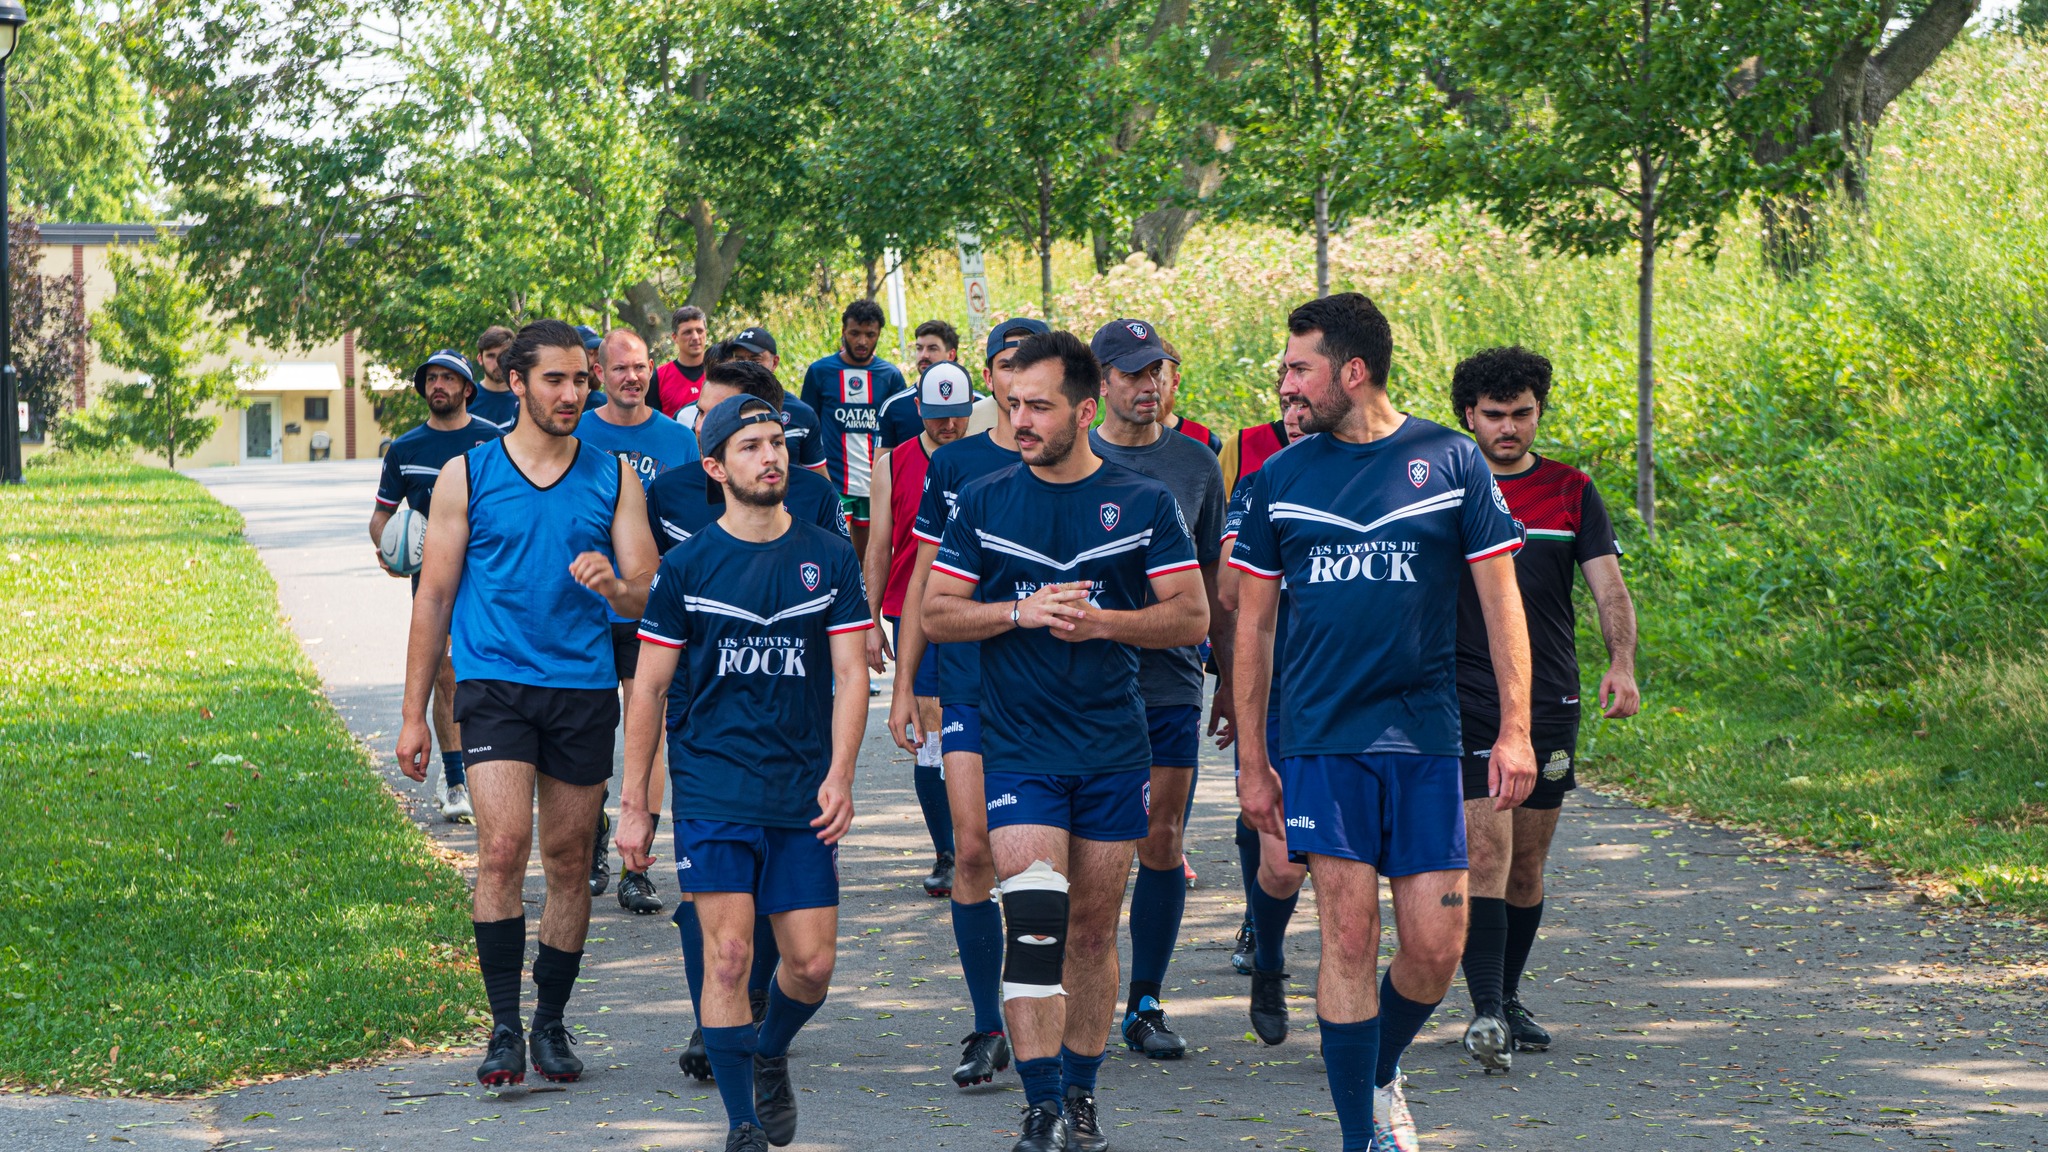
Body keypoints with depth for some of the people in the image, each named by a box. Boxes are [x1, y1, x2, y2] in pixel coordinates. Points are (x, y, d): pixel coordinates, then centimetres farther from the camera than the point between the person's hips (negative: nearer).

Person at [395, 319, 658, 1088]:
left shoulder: (612, 478, 7)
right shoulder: (467, 475, 3)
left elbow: (647, 598, 3)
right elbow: (434, 598, 7)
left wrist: (614, 586, -22)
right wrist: (413, 715, 5)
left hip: (585, 687, 2)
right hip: (495, 683, -2)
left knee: (569, 863, 7)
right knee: (503, 849, -16)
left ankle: (551, 1024, 20)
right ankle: (504, 1027, -9)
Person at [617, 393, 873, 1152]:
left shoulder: (829, 558, 5)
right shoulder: (686, 567, 1)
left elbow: (849, 675, 4)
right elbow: (648, 689, 4)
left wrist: (839, 777, -8)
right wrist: (635, 803, 2)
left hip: (803, 797, 2)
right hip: (712, 793, -2)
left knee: (812, 962, 1)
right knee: (728, 954, -9)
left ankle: (770, 1055, 33)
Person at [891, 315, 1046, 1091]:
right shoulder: (953, 465, 8)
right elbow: (926, 580, 12)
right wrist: (904, 688, 10)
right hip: (970, 687, 1)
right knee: (973, 851, -5)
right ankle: (988, 1027, 3)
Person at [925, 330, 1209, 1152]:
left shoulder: (1144, 503, 1)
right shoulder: (983, 502, 3)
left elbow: (1192, 618, -1)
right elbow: (936, 615, 3)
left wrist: (1100, 622, -17)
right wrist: (1022, 612, -14)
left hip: (1115, 751, 1)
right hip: (1019, 746, -1)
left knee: (1093, 930, 8)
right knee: (1034, 922, -14)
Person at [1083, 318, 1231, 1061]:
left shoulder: (1196, 464, 9)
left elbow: (1211, 583, 15)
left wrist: (1228, 680, 14)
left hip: (1171, 683, 2)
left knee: (1162, 845, 1)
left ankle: (1145, 1004, 10)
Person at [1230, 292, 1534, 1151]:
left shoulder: (1450, 463, 2)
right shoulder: (1280, 480, 5)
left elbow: (1501, 603, 4)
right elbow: (1252, 628, 10)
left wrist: (1514, 730, -3)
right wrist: (1251, 759, 7)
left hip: (1425, 735, 0)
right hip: (1321, 741, 0)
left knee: (1435, 945, -1)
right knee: (1349, 936, -6)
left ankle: (1382, 1072, 28)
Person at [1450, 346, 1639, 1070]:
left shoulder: (1573, 493, 6)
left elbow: (1609, 587, -3)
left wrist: (1621, 664, -20)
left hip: (1549, 703, 2)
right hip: (1464, 702, -2)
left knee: (1527, 863, 10)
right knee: (1485, 851, -15)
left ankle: (1508, 998, 25)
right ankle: (1485, 1012, -20)